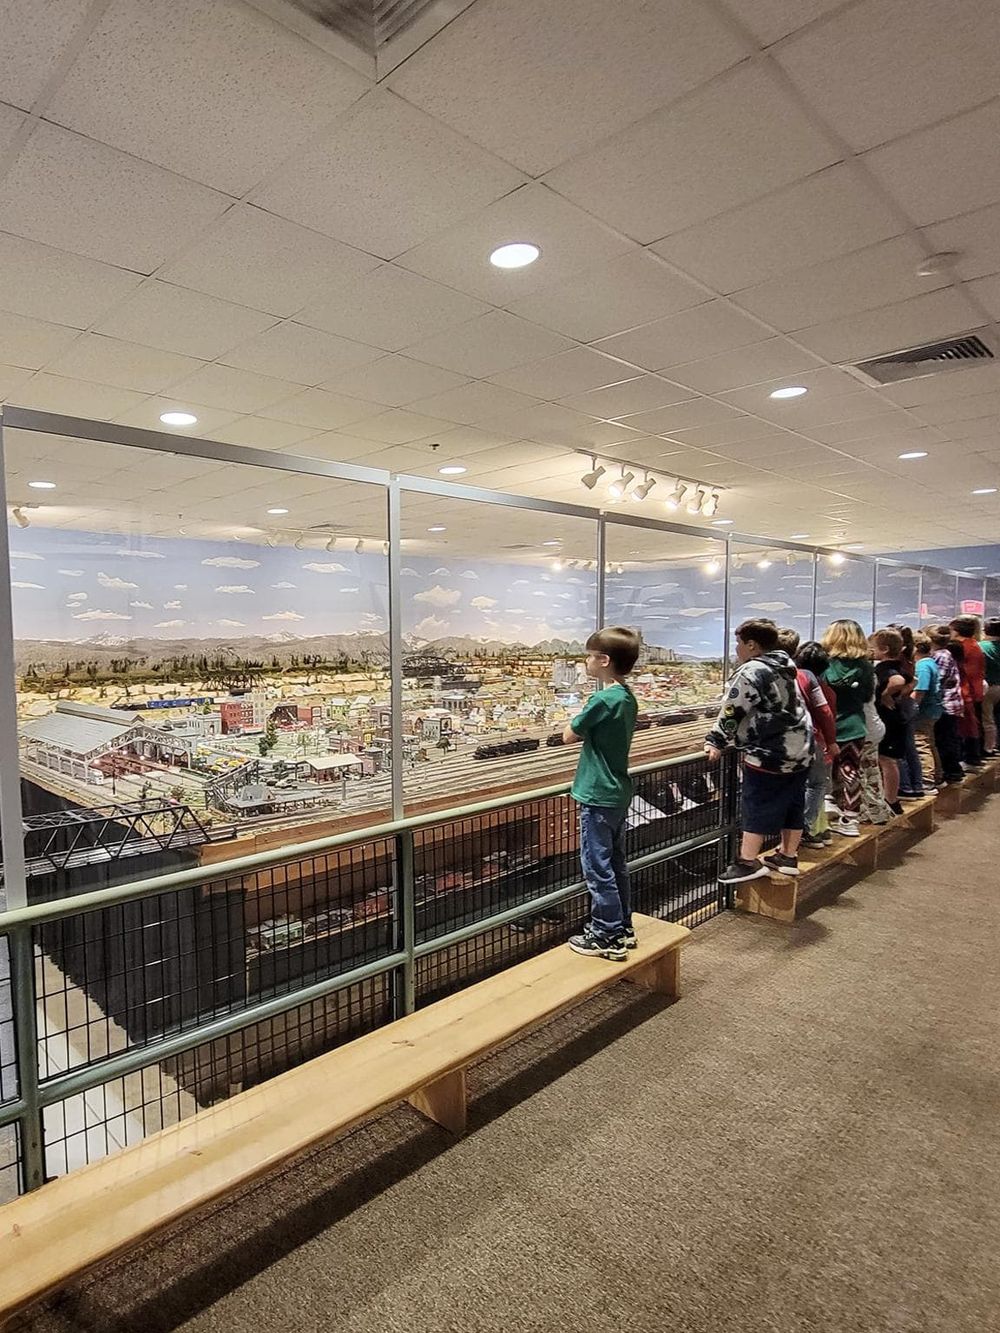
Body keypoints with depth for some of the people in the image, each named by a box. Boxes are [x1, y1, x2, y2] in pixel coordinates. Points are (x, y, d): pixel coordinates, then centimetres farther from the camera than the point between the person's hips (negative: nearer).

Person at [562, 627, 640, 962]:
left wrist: (579, 713, 2)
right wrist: (586, 721, -1)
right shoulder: (628, 698, 7)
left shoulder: (602, 700, -21)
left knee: (597, 867, 2)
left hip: (598, 796, -9)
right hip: (618, 793, 9)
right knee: (615, 863, 18)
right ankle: (622, 928, 29)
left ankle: (606, 937, 11)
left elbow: (568, 736, -11)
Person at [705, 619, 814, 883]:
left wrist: (715, 742, -3)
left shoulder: (751, 672, -15)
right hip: (800, 749, 9)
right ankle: (788, 856, 25)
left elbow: (731, 712, -13)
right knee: (792, 804, 15)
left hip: (769, 752, -9)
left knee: (757, 807, -2)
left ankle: (748, 862, 3)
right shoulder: (784, 667, 14)